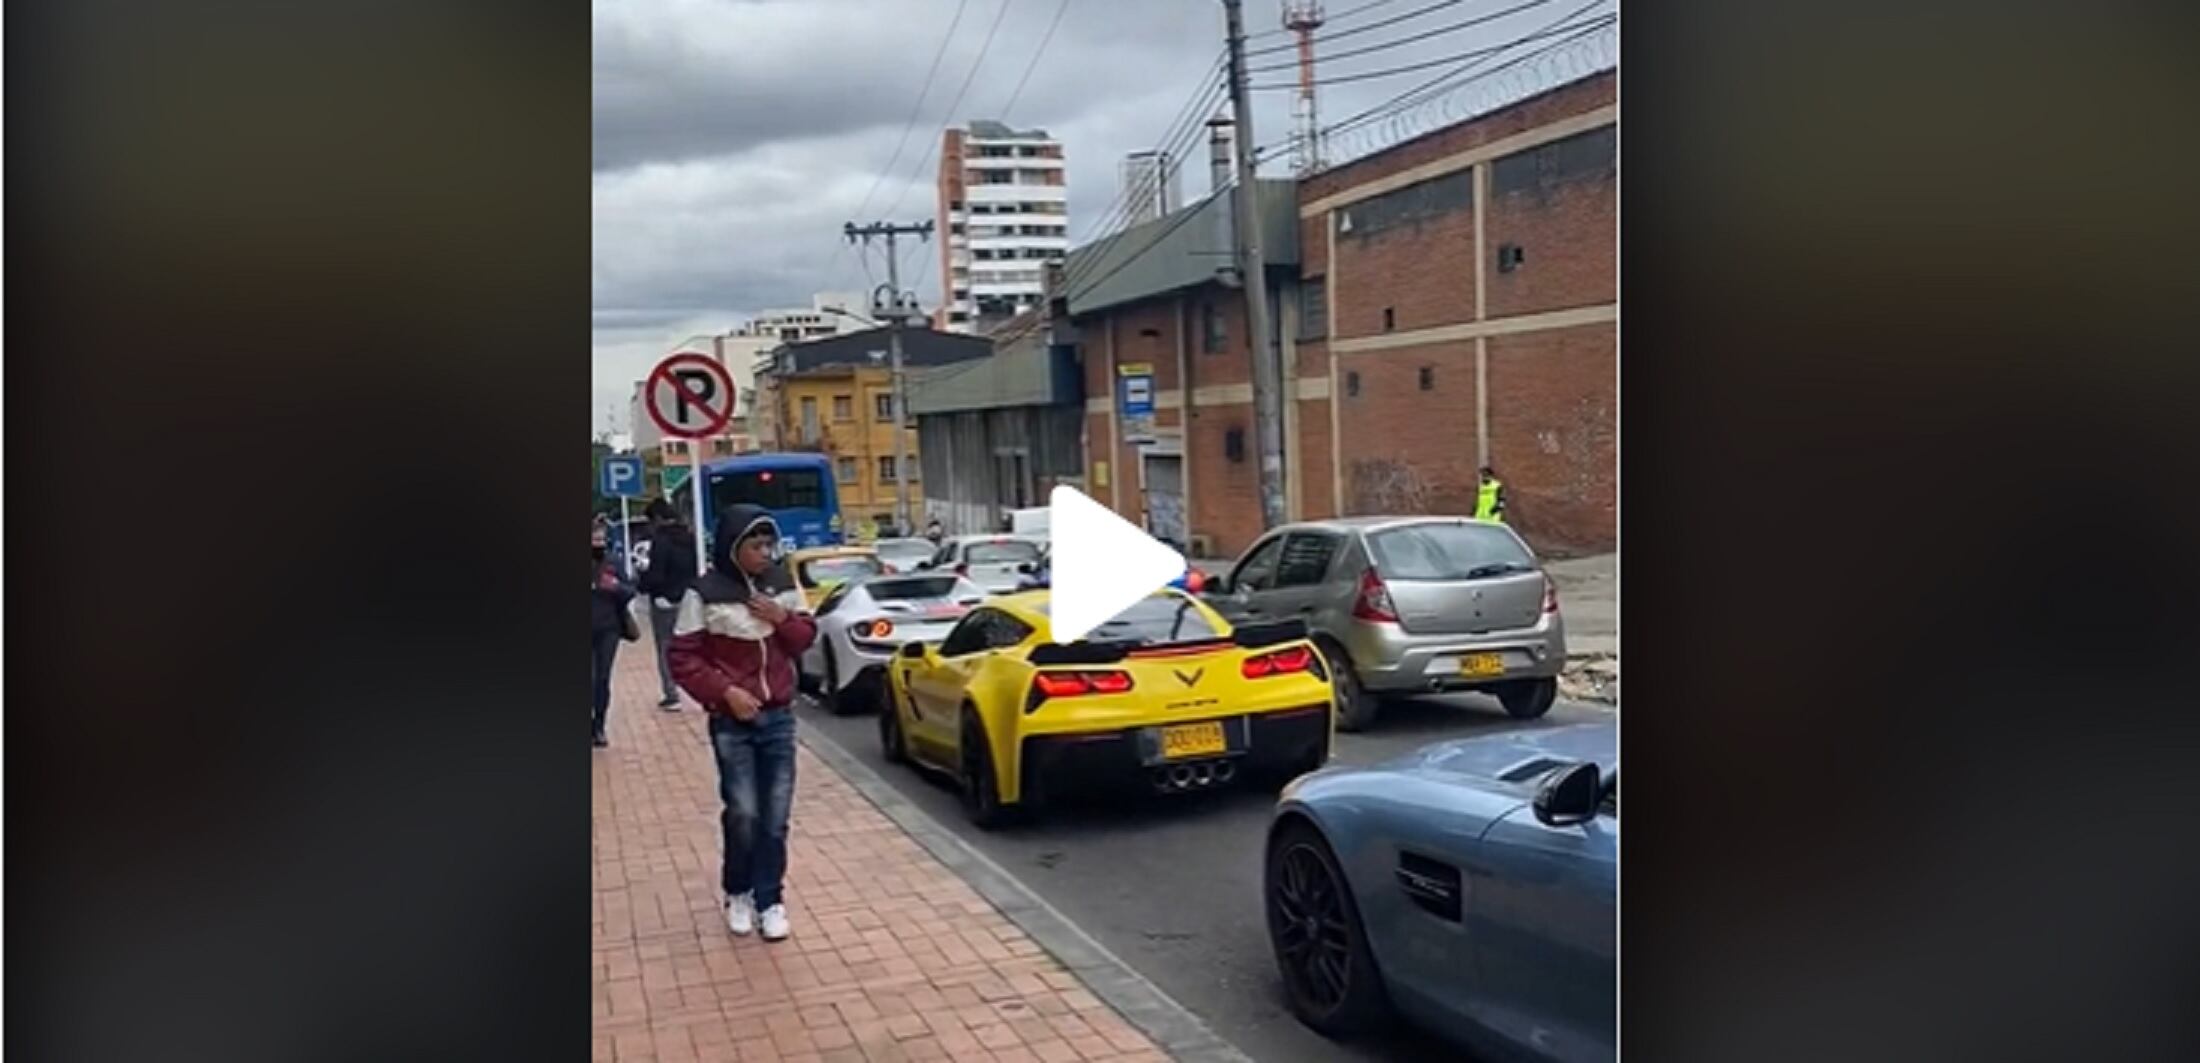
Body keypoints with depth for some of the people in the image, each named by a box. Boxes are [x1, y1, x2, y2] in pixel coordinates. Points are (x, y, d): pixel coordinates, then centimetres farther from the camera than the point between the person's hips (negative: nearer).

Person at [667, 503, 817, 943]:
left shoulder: (782, 583, 3)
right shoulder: (704, 593, -10)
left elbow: (806, 638, 11)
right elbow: (683, 660, -6)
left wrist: (783, 619, -9)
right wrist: (726, 691, -17)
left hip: (779, 717, 4)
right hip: (732, 722, -3)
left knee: (775, 818, 5)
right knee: (743, 815, -4)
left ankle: (770, 900, 19)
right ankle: (737, 894, 21)